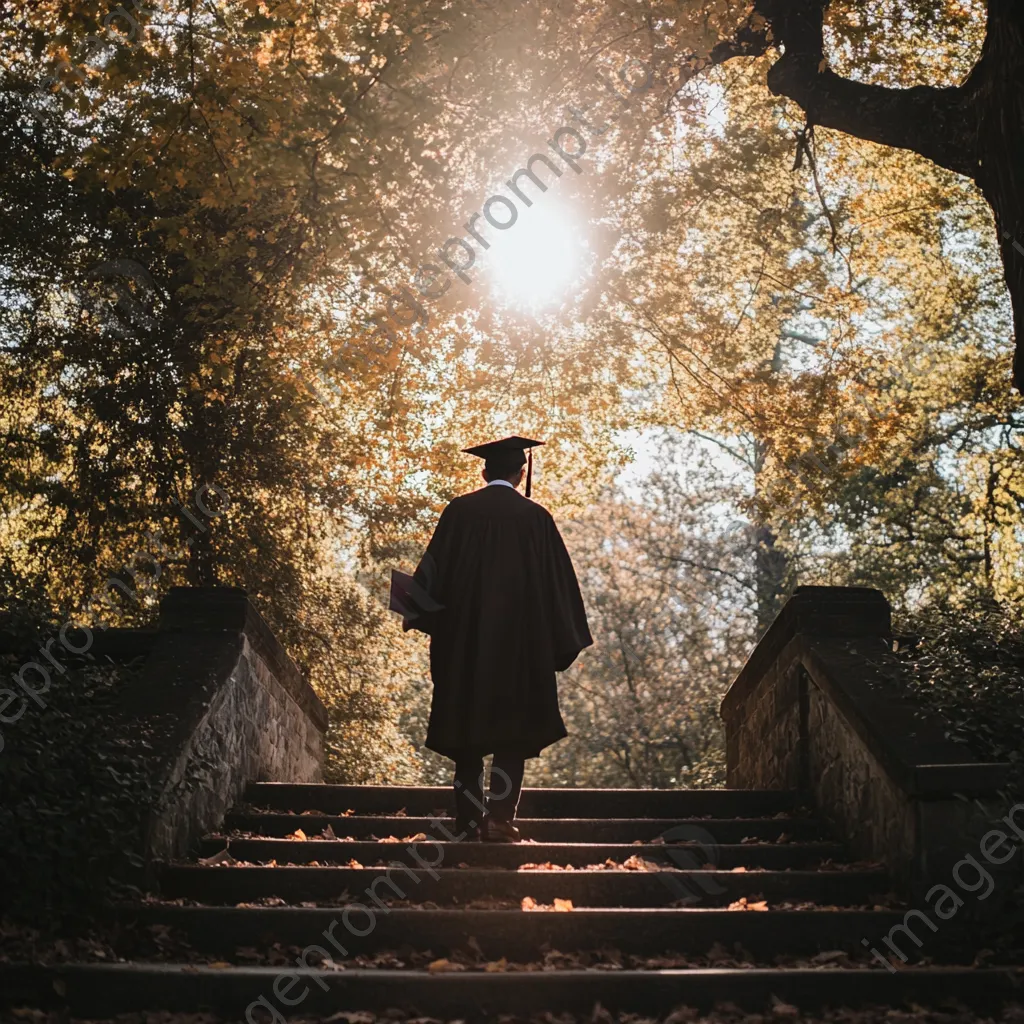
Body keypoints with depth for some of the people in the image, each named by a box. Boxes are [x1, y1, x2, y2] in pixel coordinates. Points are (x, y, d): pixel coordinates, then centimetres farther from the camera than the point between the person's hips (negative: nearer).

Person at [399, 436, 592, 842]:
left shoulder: (459, 512, 2)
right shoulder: (535, 517, 1)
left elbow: (435, 568, 1)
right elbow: (557, 581, 2)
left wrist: (415, 614, 12)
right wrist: (563, 642, 8)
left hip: (464, 637, 1)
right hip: (520, 638, -1)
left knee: (466, 731, 9)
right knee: (512, 731, 2)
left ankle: (468, 823, 9)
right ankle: (498, 816, -10)